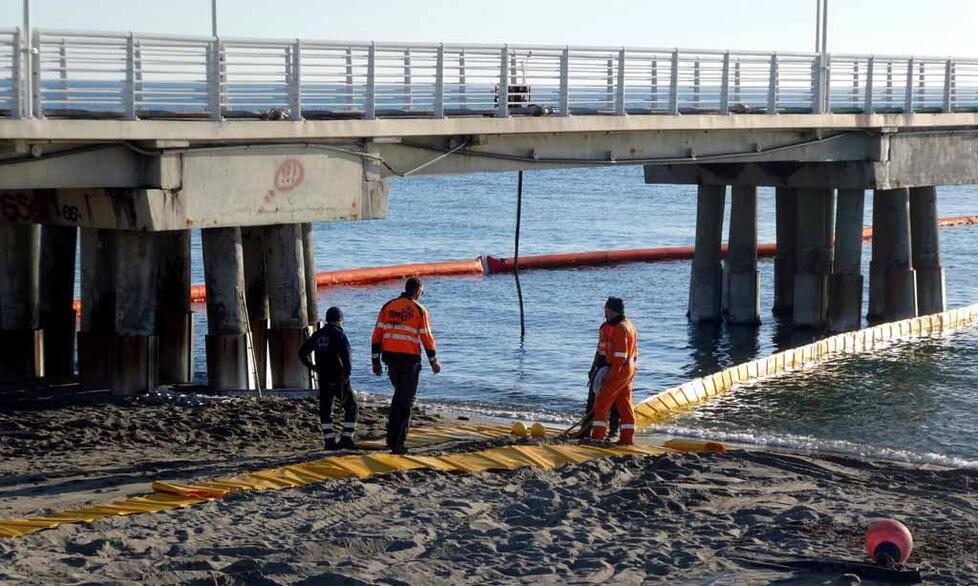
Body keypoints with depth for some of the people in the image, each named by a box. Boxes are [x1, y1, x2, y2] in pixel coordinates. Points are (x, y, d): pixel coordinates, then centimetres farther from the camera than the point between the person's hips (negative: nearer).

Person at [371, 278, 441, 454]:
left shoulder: (387, 307, 6)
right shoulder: (419, 310, -5)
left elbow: (377, 335, 4)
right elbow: (426, 338, -4)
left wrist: (376, 361, 10)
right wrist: (433, 361, 8)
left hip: (390, 357, 4)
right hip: (410, 359, -4)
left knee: (399, 394, 23)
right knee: (406, 399, 5)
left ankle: (392, 437, 19)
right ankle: (398, 443, 1)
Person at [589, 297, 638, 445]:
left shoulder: (620, 328, -16)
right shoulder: (628, 325, 16)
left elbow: (620, 355, -21)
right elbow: (634, 353, 20)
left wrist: (612, 373, -19)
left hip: (619, 371, -10)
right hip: (628, 370, 10)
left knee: (602, 402, -5)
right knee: (624, 404, 10)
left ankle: (597, 436, -5)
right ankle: (627, 438, 10)